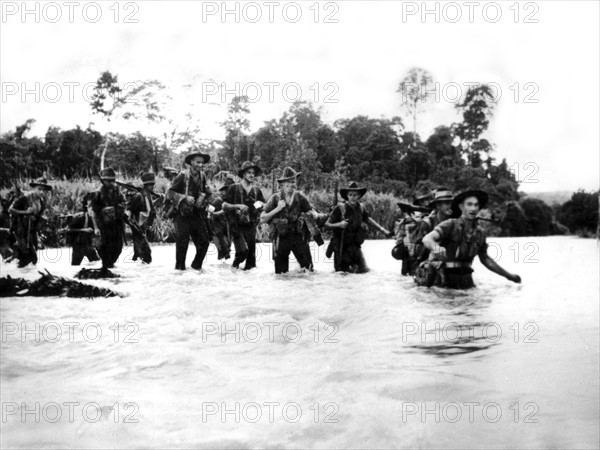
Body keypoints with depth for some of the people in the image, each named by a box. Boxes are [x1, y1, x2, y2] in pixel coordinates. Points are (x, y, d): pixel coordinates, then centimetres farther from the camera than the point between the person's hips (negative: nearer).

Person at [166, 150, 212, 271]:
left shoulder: (202, 176, 6)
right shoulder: (183, 176, -9)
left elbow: (207, 193, 21)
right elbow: (169, 194, -10)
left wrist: (203, 197, 0)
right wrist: (184, 197, -19)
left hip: (197, 215, 5)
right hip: (182, 215, -5)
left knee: (204, 241, 0)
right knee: (182, 243, -4)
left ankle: (196, 265, 19)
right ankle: (179, 268, 13)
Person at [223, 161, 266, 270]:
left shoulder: (257, 191, 14)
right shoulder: (234, 188, 2)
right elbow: (224, 205, 0)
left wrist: (261, 204, -2)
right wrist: (238, 206, -14)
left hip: (251, 226, 4)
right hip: (237, 225, -4)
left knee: (251, 253, 2)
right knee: (243, 250, -18)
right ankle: (235, 265, 8)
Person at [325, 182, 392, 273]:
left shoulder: (361, 209, -1)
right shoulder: (340, 208, -15)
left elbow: (368, 220, 16)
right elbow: (327, 225, -15)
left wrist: (382, 229, 10)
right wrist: (339, 224, -32)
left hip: (355, 247, 4)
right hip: (341, 247, -3)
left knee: (363, 270, 0)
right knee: (341, 271, 5)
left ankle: (354, 265, 31)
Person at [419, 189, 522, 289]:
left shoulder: (479, 232, 6)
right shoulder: (451, 225, -11)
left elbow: (485, 259, 20)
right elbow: (427, 239, -27)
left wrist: (508, 275, 21)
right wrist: (437, 248, -50)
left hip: (465, 281, 5)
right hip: (443, 280, -5)